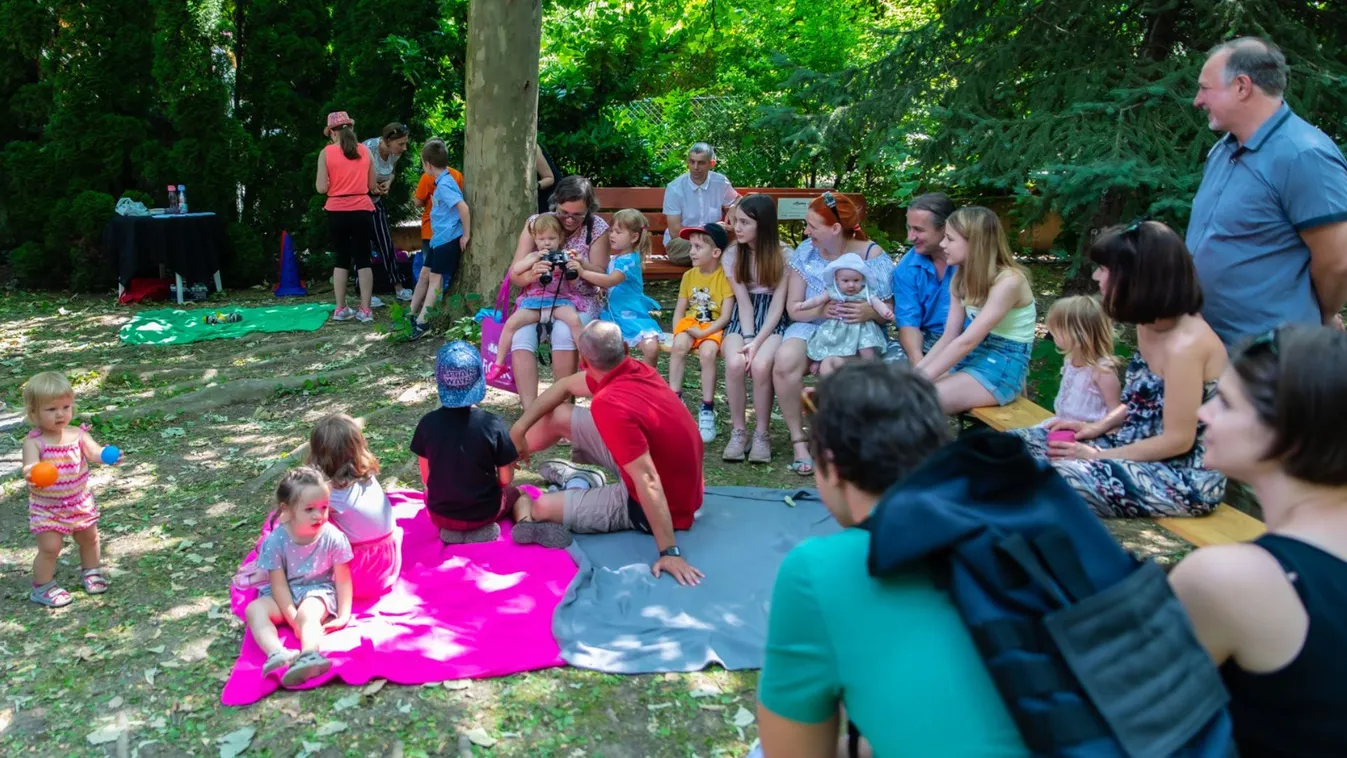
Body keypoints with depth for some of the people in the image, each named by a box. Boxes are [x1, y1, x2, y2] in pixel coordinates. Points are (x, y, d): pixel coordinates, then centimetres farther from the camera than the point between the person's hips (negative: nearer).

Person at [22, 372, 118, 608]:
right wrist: (32, 474, -56)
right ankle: (42, 588, 15)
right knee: (50, 547, -6)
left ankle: (91, 571, 43)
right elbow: (30, 467, -31)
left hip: (79, 502, 4)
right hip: (46, 508, -4)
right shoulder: (34, 442, -18)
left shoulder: (78, 435, -9)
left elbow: (94, 452, -24)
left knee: (89, 539, 18)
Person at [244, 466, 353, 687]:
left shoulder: (333, 537, -16)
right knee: (254, 609, -24)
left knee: (308, 613, -34)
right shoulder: (276, 541, -15)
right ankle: (278, 655, -49)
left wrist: (343, 615, -12)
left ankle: (309, 656, -58)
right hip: (285, 595, 3)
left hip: (319, 591, -2)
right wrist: (293, 619, -21)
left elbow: (343, 579, -8)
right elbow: (279, 584, -13)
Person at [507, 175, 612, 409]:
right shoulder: (535, 223, -5)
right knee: (521, 337, -29)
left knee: (564, 333, -34)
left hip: (580, 301, -1)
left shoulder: (597, 228, -6)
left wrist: (583, 266, -29)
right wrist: (531, 275, -32)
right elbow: (514, 274, -7)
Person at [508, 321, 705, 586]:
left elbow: (648, 483, -38)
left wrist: (669, 552, -36)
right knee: (558, 416, 9)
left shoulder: (610, 405, -34)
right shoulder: (635, 369, -8)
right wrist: (519, 428, 3)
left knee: (542, 508, -5)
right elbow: (564, 386, 8)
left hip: (655, 503, -8)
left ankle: (519, 500, 30)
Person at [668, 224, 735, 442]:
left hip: (714, 328, -4)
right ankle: (674, 397, -16)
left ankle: (707, 410, -20)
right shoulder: (689, 276, 8)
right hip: (690, 324, 4)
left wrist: (704, 332, -22)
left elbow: (726, 316, -13)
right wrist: (677, 332, -8)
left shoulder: (725, 276, -8)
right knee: (679, 345, -28)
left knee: (707, 352, -32)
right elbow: (679, 311, 9)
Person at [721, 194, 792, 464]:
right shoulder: (732, 254, 2)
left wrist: (757, 342, -20)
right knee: (735, 363, -31)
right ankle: (738, 431, -13)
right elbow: (743, 300, -3)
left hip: (773, 321, -2)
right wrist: (747, 337, -18)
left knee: (760, 365, -33)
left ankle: (762, 433, -14)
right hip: (742, 319, 2)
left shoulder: (784, 255, -5)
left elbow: (778, 304, -9)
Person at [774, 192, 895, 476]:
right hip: (812, 325, 3)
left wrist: (871, 312, -26)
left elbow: (889, 310, -3)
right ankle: (798, 439, -13)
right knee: (784, 362, -31)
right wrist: (820, 309, -23)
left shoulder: (873, 256, -7)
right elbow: (793, 308, -2)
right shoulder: (806, 252, -1)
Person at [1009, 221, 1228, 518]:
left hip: (1186, 476, -9)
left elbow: (1177, 440, -21)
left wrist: (1096, 456, -14)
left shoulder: (1185, 344, -25)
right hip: (1142, 447, 9)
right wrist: (1097, 427, 3)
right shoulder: (1150, 325, 4)